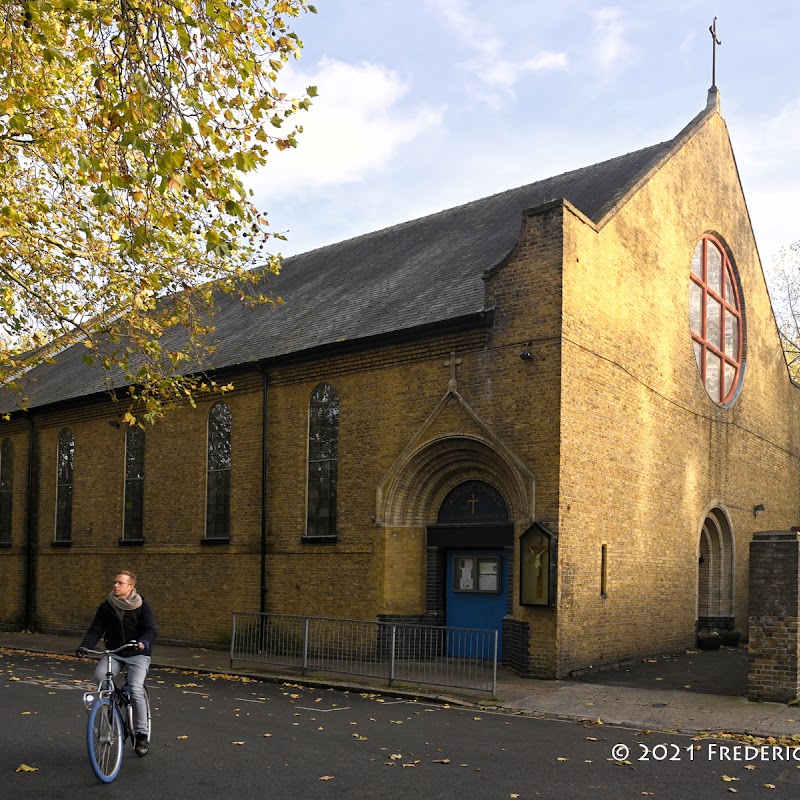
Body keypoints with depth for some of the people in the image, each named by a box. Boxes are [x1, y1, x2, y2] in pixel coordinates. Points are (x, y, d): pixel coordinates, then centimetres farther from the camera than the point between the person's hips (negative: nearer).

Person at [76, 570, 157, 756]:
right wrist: (85, 646, -21)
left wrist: (143, 642, -38)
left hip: (138, 654, -3)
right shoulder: (106, 607, 1)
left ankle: (142, 734, -7)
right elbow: (95, 629, -3)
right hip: (114, 653, 3)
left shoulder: (142, 606, -8)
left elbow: (151, 629, -16)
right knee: (100, 675, -28)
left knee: (136, 689, -22)